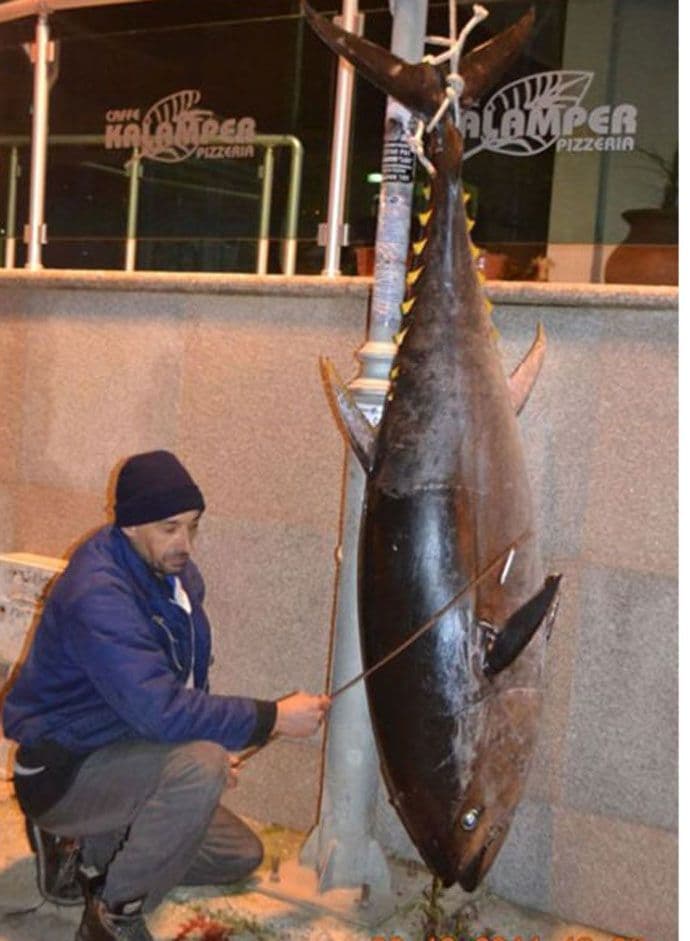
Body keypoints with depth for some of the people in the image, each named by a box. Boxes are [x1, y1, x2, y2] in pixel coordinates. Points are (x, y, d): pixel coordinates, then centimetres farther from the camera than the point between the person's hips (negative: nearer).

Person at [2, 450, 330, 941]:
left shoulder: (177, 573, -1)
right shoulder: (97, 594, -30)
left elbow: (187, 679, 14)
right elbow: (160, 708, -37)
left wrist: (213, 741, 1)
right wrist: (274, 718, -32)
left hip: (121, 752, 9)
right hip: (62, 770, -9)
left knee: (242, 856, 13)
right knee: (200, 765, -35)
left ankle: (83, 849, 15)